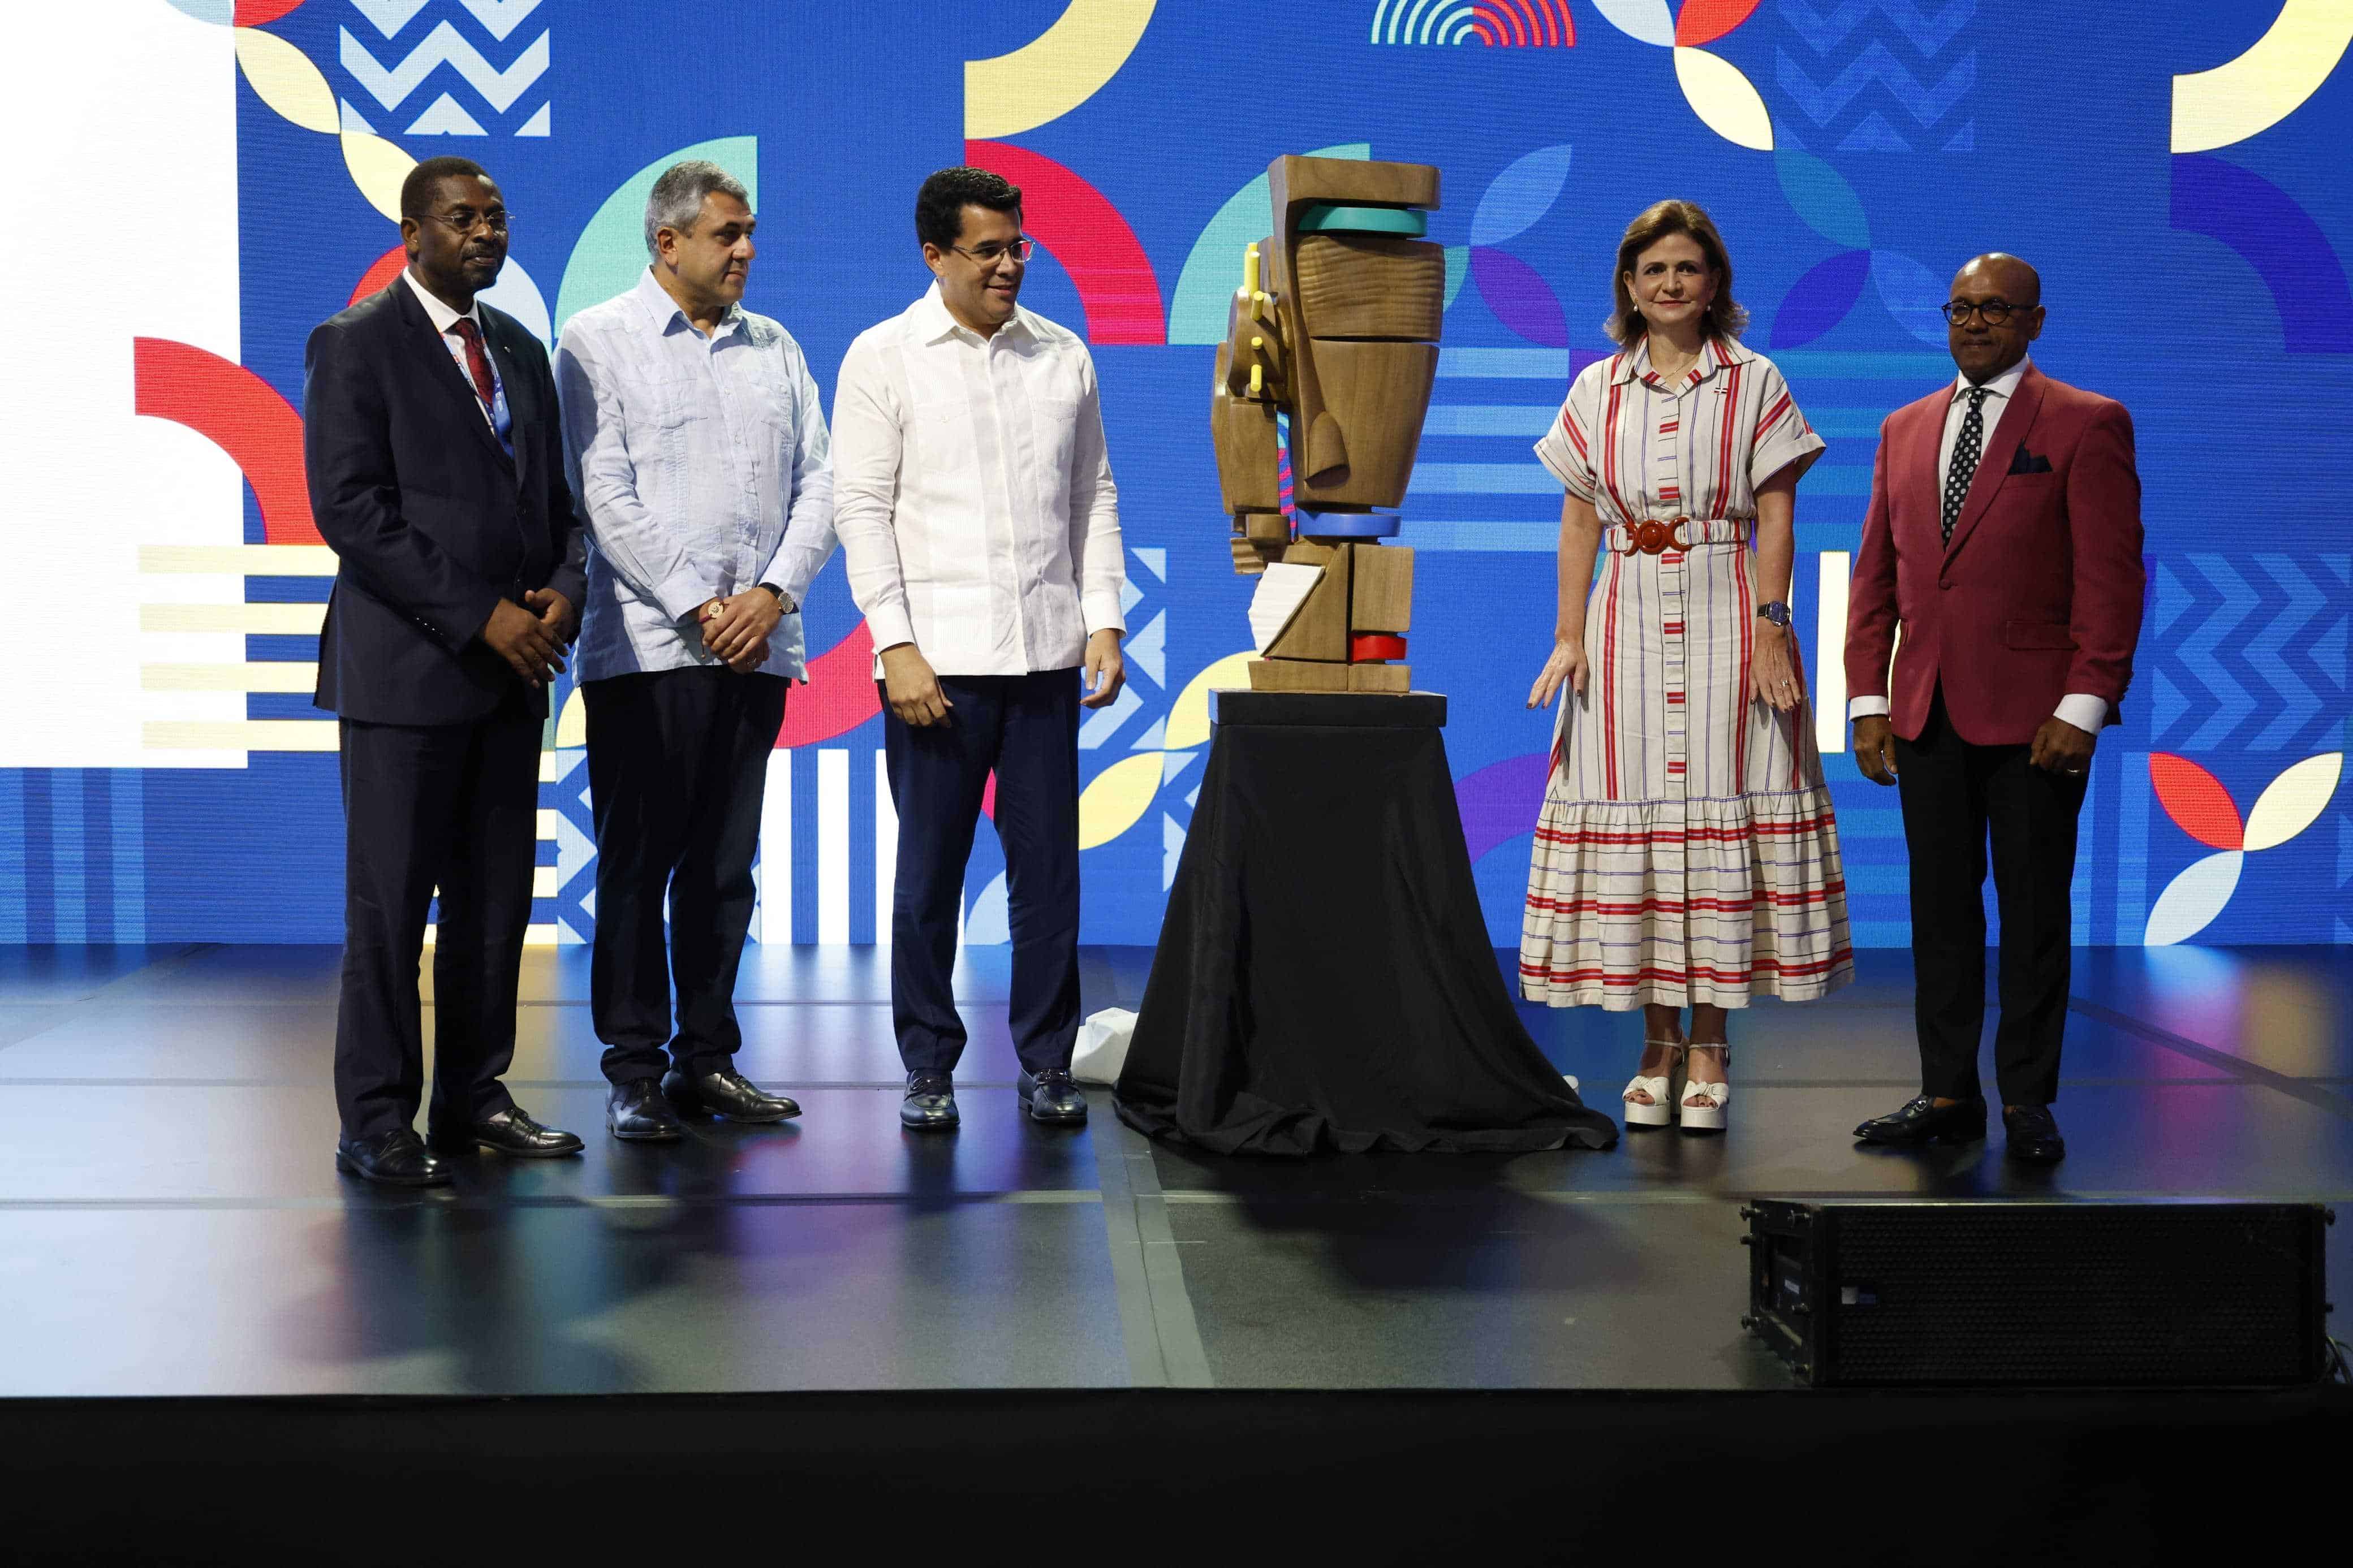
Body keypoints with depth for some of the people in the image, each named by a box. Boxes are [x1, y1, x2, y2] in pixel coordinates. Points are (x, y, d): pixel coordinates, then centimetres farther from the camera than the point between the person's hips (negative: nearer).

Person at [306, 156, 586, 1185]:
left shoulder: (522, 352, 17)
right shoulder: (355, 344, -3)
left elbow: (557, 498, 20)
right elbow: (349, 508, -12)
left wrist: (563, 591, -2)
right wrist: (480, 615, -16)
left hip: (510, 670, 6)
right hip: (405, 669, -6)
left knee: (498, 897, 8)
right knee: (389, 902, -3)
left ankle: (472, 1097, 17)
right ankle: (375, 1123, 4)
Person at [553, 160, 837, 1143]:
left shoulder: (774, 349, 15)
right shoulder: (598, 342, 1)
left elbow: (818, 485, 9)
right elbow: (606, 498, -7)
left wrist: (773, 594, -6)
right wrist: (696, 607, -12)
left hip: (757, 647, 4)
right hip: (646, 647, -4)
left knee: (724, 867, 9)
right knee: (636, 866, -1)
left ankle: (707, 1061, 17)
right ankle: (634, 1073, 6)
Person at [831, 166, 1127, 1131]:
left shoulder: (1064, 356, 11)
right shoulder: (884, 357, 2)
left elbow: (1094, 498, 15)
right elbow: (861, 509, -2)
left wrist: (1104, 622, 5)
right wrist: (898, 645, -10)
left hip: (1046, 654, 3)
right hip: (938, 659, -3)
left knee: (1047, 866, 5)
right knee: (930, 870, 3)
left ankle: (1046, 1064, 15)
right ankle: (929, 1069, 14)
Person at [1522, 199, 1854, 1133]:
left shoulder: (1755, 383, 4)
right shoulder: (1596, 390, 10)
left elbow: (1775, 516, 0)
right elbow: (1580, 522, 8)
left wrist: (1769, 628, -10)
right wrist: (1568, 637, -1)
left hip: (1726, 619, -2)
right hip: (1627, 623, 2)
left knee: (1721, 819, -3)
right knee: (1632, 819, 1)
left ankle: (1708, 1048, 5)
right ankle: (1658, 1047, 11)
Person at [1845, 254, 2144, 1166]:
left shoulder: (2087, 425, -1)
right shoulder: (1904, 429, 14)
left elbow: (2112, 576, -7)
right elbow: (1875, 572, 14)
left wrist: (2082, 707, -14)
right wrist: (1868, 699, 6)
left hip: (2034, 717, -4)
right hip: (1927, 713, 5)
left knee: (2033, 913, 3)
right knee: (1940, 911, 7)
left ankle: (2028, 1101, 11)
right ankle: (1948, 1095, 14)